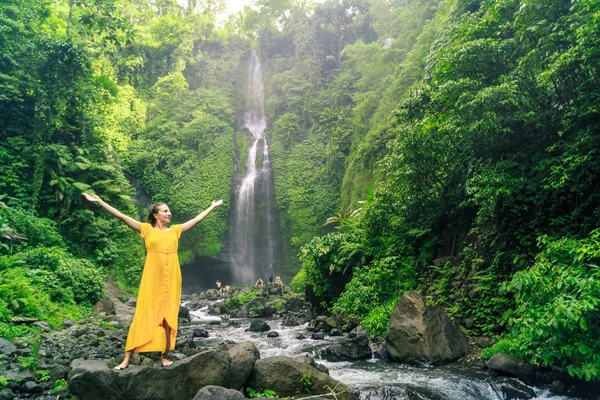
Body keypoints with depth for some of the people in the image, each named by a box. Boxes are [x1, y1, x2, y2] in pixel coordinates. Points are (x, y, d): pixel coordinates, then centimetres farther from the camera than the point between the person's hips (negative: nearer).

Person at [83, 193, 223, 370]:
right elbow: (122, 216, -1)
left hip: (171, 280, 3)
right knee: (143, 316, -3)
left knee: (169, 318, 5)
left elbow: (197, 219, 19)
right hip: (152, 279, -3)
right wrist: (99, 201, -4)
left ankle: (164, 357, 14)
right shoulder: (147, 229, 3)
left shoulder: (175, 230, 11)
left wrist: (212, 207, 25)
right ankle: (127, 359, 4)